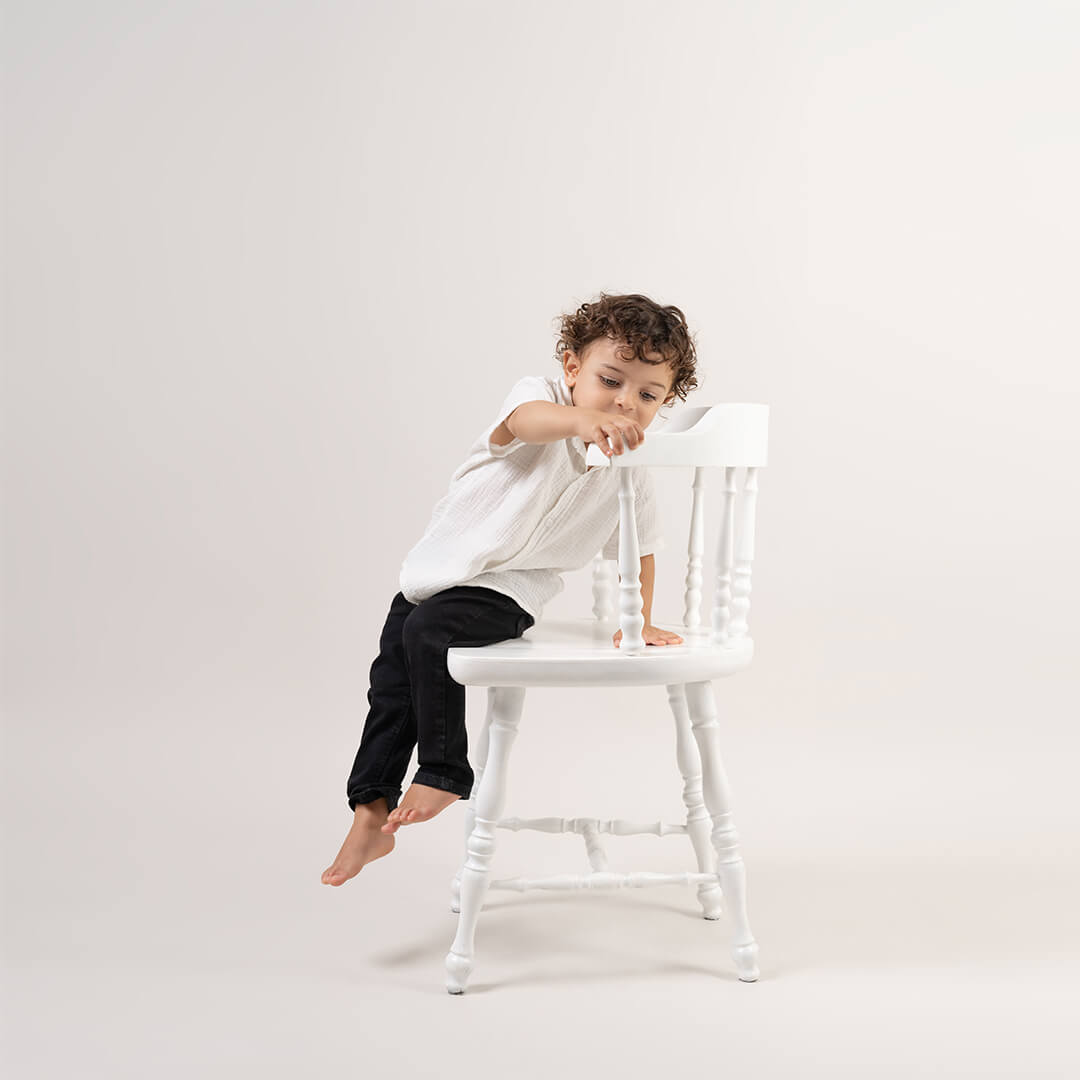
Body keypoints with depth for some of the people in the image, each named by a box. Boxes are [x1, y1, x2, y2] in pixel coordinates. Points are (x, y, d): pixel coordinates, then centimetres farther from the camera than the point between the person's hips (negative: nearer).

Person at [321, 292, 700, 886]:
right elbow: (524, 420, -41)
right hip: (438, 566, 2)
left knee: (429, 633, -28)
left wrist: (639, 620, 8)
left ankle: (443, 773, -12)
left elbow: (639, 548, 13)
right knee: (391, 683, 3)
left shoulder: (631, 475, -5)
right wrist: (582, 420, -62)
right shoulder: (539, 395, -14)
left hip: (508, 587, -1)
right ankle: (371, 817, 17)